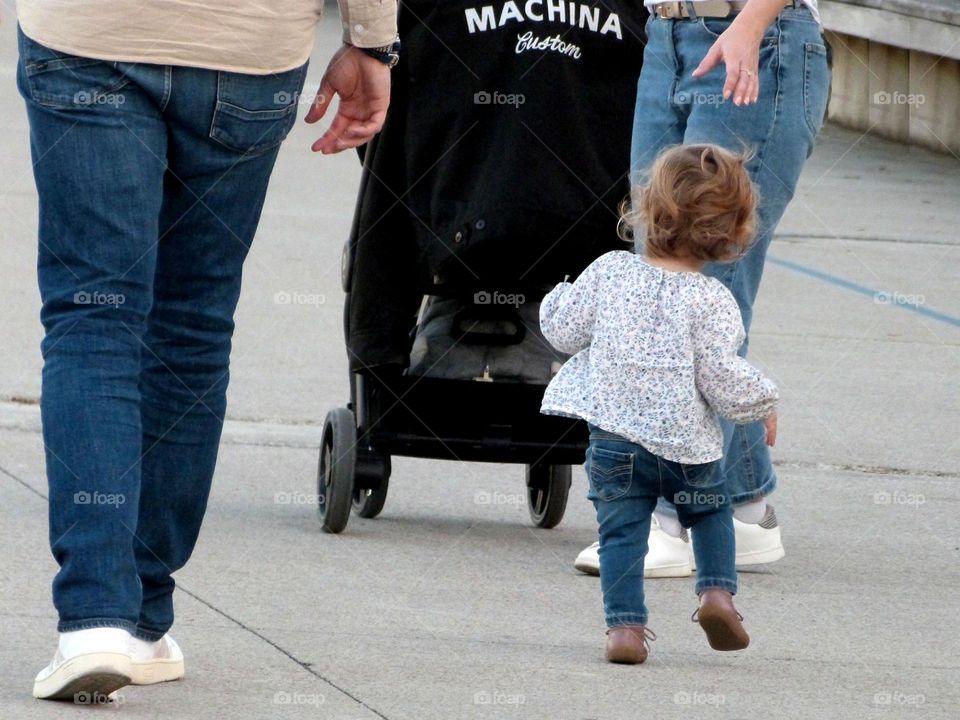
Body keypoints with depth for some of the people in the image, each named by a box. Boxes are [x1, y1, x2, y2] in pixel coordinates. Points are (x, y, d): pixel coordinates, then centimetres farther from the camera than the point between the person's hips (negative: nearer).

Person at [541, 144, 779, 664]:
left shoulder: (610, 272, -4)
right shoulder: (711, 300, -12)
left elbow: (562, 329, 4)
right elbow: (723, 381, -13)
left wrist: (559, 297, 25)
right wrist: (763, 404, 5)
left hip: (613, 438, 1)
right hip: (686, 442, -1)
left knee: (621, 532, 6)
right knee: (711, 510, 24)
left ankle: (624, 622, -7)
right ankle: (717, 589, 8)